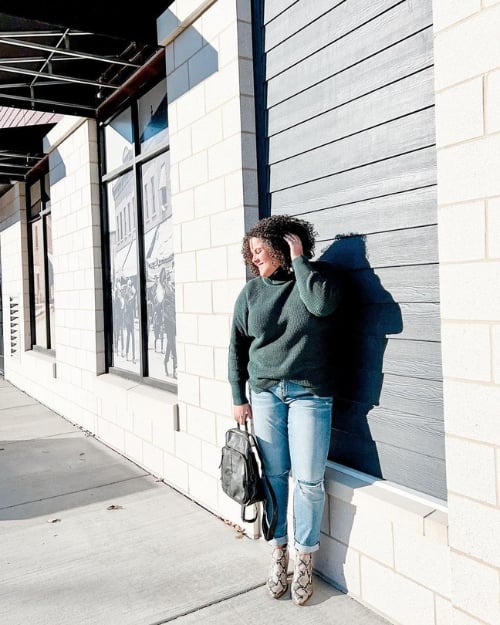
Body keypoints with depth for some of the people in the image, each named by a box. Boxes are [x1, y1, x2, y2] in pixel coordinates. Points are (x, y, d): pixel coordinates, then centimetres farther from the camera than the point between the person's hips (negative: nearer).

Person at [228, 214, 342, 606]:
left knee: (309, 480, 0)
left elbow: (322, 303, -24)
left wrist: (299, 260, -14)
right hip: (265, 393, 2)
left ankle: (305, 560, 19)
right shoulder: (251, 293, 4)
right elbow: (237, 348, 8)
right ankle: (279, 553, 24)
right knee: (274, 476, 7)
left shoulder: (318, 275, -1)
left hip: (309, 394, -2)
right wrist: (239, 398, 7)